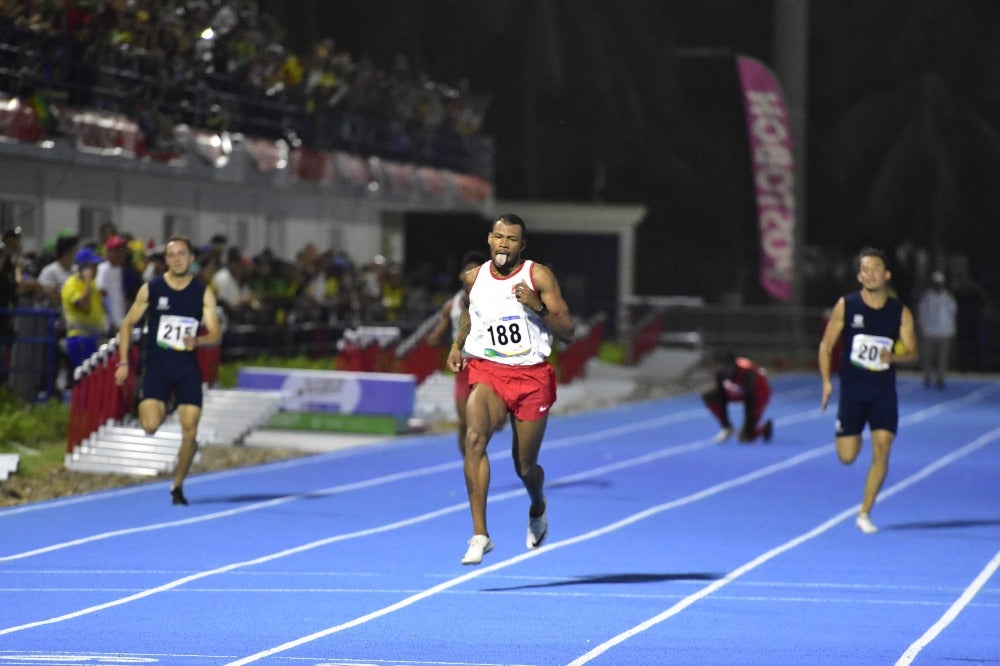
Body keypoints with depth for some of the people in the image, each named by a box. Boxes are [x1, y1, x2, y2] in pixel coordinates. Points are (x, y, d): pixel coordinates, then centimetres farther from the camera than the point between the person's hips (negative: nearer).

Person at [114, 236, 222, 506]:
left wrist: (198, 340, -24)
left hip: (187, 369, 1)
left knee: (190, 432, -6)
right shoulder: (151, 289, 0)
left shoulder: (203, 293, 1)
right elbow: (128, 324, 8)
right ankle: (161, 408, 20)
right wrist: (123, 362, 0)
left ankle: (178, 486, 12)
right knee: (150, 426, -18)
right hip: (156, 367, -1)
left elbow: (215, 334, -1)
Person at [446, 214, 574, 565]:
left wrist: (537, 306, -22)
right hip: (487, 372, 1)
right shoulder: (473, 278, 4)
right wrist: (458, 343, 15)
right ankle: (480, 534, -31)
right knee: (475, 437, -29)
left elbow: (567, 330, -7)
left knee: (525, 467, 8)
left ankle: (538, 507, 47)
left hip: (532, 377, -1)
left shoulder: (538, 276, -6)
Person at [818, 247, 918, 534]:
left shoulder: (900, 312, 1)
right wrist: (826, 381, -9)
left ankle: (865, 514, -2)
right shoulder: (846, 305, -2)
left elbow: (911, 353, 5)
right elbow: (826, 345, 3)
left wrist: (894, 356, -18)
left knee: (882, 448, -12)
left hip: (884, 392, 0)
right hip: (852, 389, 0)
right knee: (847, 457, -1)